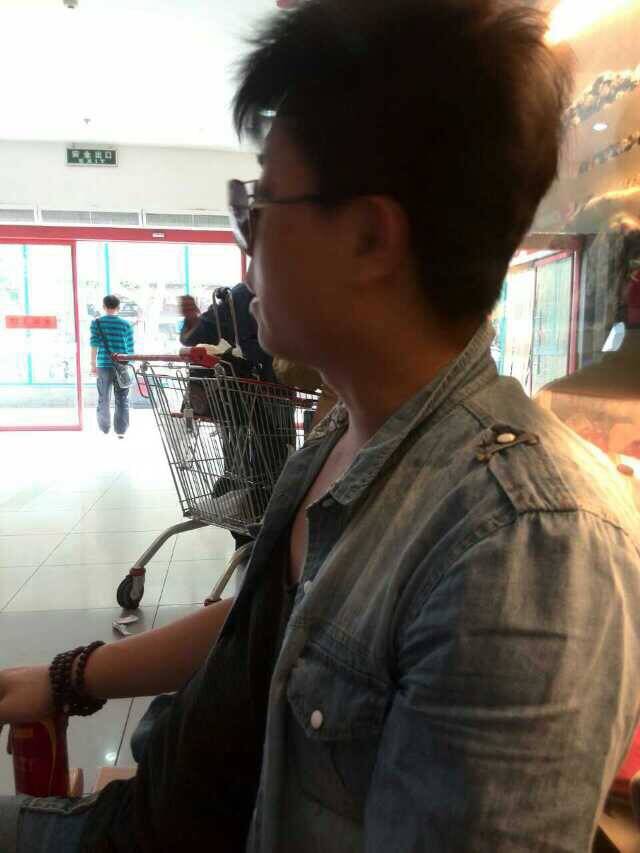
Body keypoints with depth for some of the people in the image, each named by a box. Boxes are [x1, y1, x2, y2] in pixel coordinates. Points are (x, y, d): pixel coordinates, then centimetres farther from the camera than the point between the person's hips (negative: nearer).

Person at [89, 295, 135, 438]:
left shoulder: (96, 322, 1)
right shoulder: (126, 324, 3)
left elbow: (94, 344, -6)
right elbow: (130, 348, 3)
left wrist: (93, 364, -1)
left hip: (103, 365, 0)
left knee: (103, 399, 12)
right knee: (122, 400, 6)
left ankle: (104, 429, 21)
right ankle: (121, 430, 5)